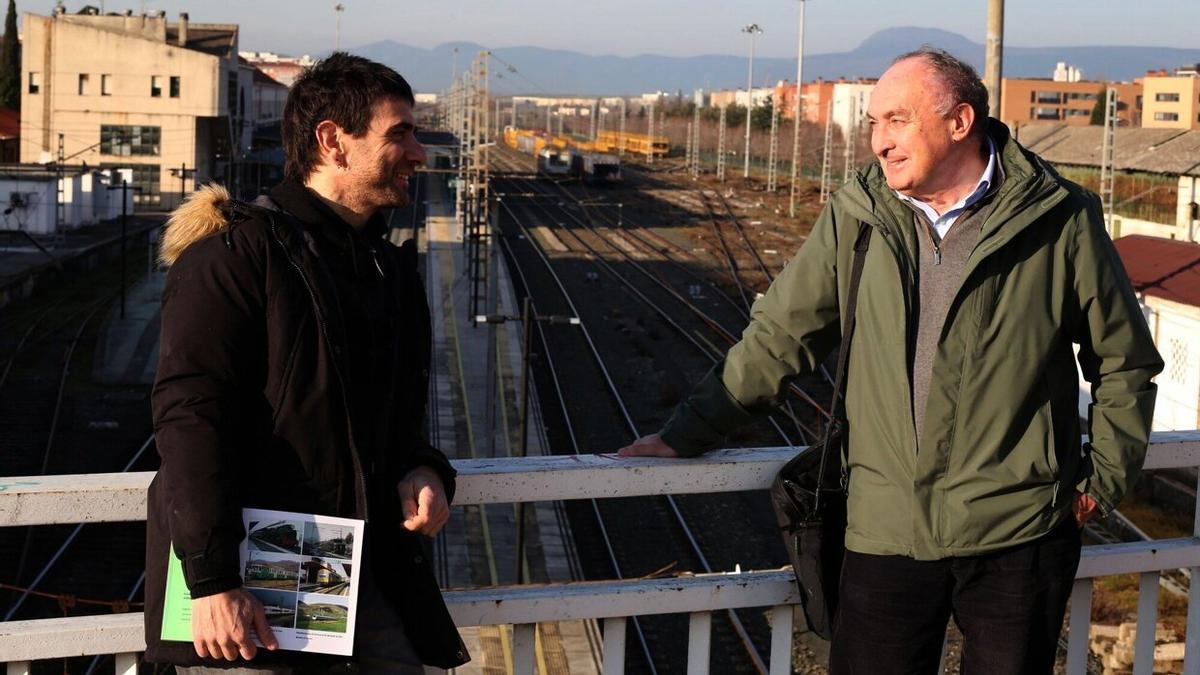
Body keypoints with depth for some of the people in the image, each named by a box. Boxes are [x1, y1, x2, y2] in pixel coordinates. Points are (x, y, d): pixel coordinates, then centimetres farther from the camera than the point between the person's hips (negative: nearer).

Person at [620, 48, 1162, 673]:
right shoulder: (857, 216, 2)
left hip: (1019, 531, -1)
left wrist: (1102, 479, 4)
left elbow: (1124, 362, 8)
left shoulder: (1059, 220, -3)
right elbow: (778, 336, 8)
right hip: (886, 530, 2)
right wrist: (685, 435, 8)